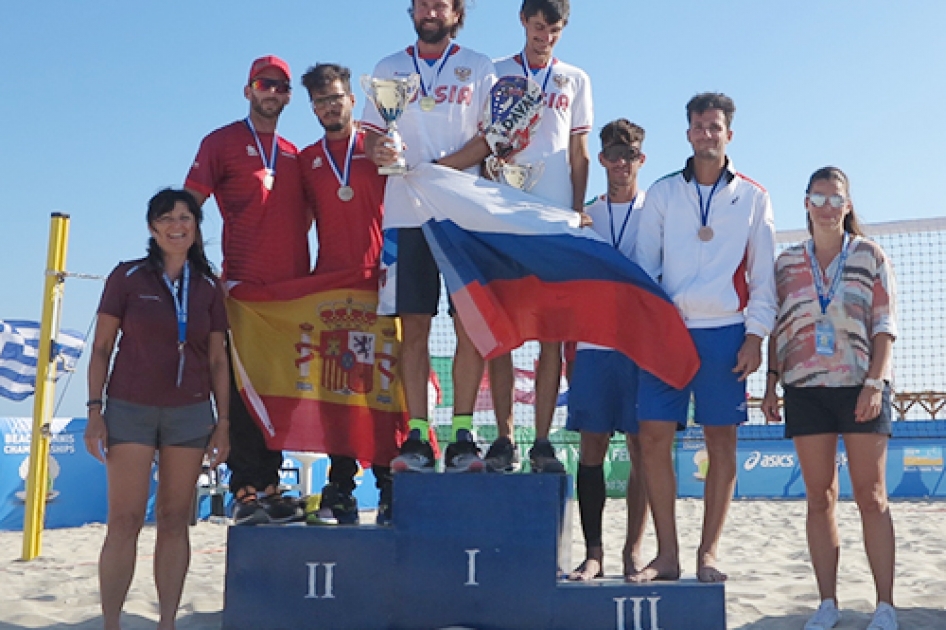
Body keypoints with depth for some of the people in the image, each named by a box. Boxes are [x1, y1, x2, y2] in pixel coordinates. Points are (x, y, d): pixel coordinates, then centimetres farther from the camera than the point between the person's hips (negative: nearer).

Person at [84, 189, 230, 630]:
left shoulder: (208, 287, 7)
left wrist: (223, 421, 4)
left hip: (190, 412, 2)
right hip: (130, 410, -2)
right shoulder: (127, 277, 1)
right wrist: (94, 410, -7)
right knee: (125, 520, -4)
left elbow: (217, 360, 9)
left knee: (175, 520, 5)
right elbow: (101, 349, 1)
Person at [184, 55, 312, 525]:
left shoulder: (293, 154, 19)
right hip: (243, 287, -5)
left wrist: (301, 265, 13)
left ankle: (269, 487, 14)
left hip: (292, 288, 5)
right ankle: (245, 492, -1)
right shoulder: (222, 143, 4)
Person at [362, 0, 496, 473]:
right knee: (413, 327, -1)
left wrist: (436, 168, -12)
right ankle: (417, 437, 2)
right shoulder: (388, 69, 18)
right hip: (406, 215, 2)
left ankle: (462, 435, -1)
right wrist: (378, 151, -11)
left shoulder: (478, 68, 11)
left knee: (469, 323, -6)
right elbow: (370, 134, 13)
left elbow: (491, 136, 1)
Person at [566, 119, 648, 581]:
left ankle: (634, 550, 10)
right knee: (592, 447, 0)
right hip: (593, 341, 2)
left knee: (641, 447, 0)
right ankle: (592, 552, 7)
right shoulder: (585, 215, 15)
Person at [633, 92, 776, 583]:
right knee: (653, 438, -3)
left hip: (724, 332, -1)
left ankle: (707, 553, 11)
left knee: (721, 442, 1)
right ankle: (667, 554, 6)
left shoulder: (752, 197, 9)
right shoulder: (662, 193, 12)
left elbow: (763, 275, 7)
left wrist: (756, 335, -3)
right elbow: (644, 265, 10)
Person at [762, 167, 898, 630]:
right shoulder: (787, 263, 11)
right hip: (806, 388, 2)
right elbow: (777, 328, 12)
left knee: (871, 496, -1)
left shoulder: (870, 256, 5)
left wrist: (874, 383, -12)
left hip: (861, 387, -2)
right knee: (819, 498, 4)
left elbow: (884, 325, -1)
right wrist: (771, 381, 3)